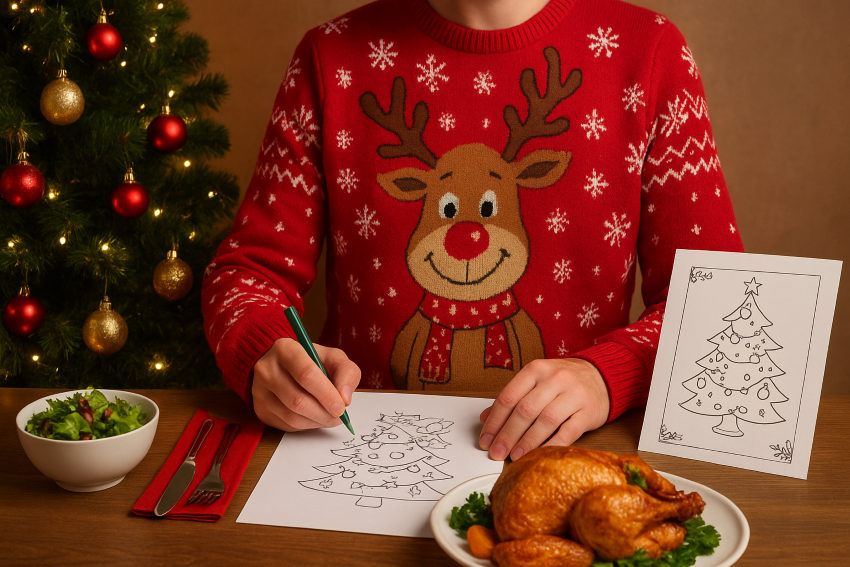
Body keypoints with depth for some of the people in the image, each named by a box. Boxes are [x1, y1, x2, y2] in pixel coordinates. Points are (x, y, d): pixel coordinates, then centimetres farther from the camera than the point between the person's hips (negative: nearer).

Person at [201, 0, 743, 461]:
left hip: (563, 459, 0)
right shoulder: (334, 56, 0)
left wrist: (605, 375, -21)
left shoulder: (648, 50, -2)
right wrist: (266, 356, -20)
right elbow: (253, 267, 3)